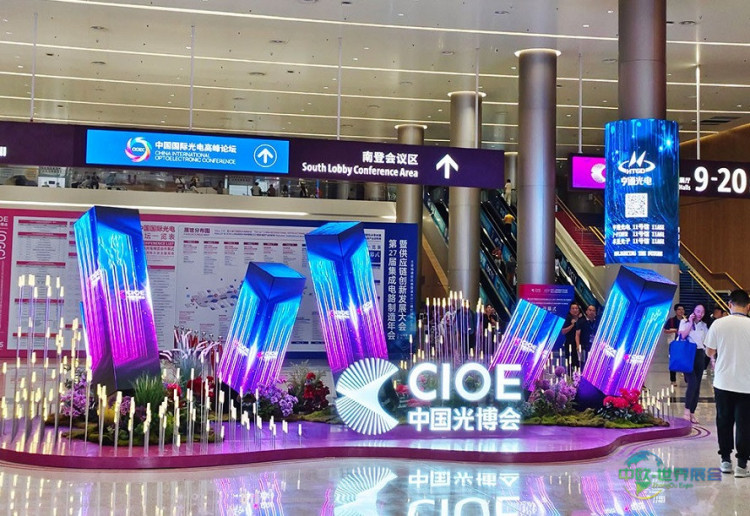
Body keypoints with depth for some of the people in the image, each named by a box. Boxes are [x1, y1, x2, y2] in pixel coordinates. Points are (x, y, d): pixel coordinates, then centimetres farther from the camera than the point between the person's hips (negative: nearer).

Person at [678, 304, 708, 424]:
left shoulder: (704, 326, 14)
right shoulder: (685, 322, 4)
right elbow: (682, 336, -13)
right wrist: (690, 323, -10)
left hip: (700, 355, 4)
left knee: (697, 385, 3)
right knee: (692, 382, -20)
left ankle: (692, 413, 9)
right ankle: (687, 410, -13)